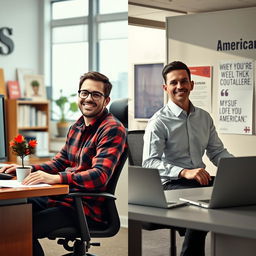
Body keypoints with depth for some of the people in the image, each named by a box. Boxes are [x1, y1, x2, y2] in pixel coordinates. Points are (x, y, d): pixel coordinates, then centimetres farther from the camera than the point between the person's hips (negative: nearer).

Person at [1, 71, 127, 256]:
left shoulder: (113, 129, -13)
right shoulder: (77, 127, 15)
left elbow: (100, 175, -25)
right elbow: (60, 163, 22)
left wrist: (56, 178, -36)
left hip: (88, 207, -9)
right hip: (62, 197, 9)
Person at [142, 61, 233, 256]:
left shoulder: (204, 117, 16)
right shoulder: (159, 122, -5)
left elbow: (217, 152, 19)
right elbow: (150, 162, -15)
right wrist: (185, 172, -30)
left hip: (202, 180, 6)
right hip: (172, 183, -5)